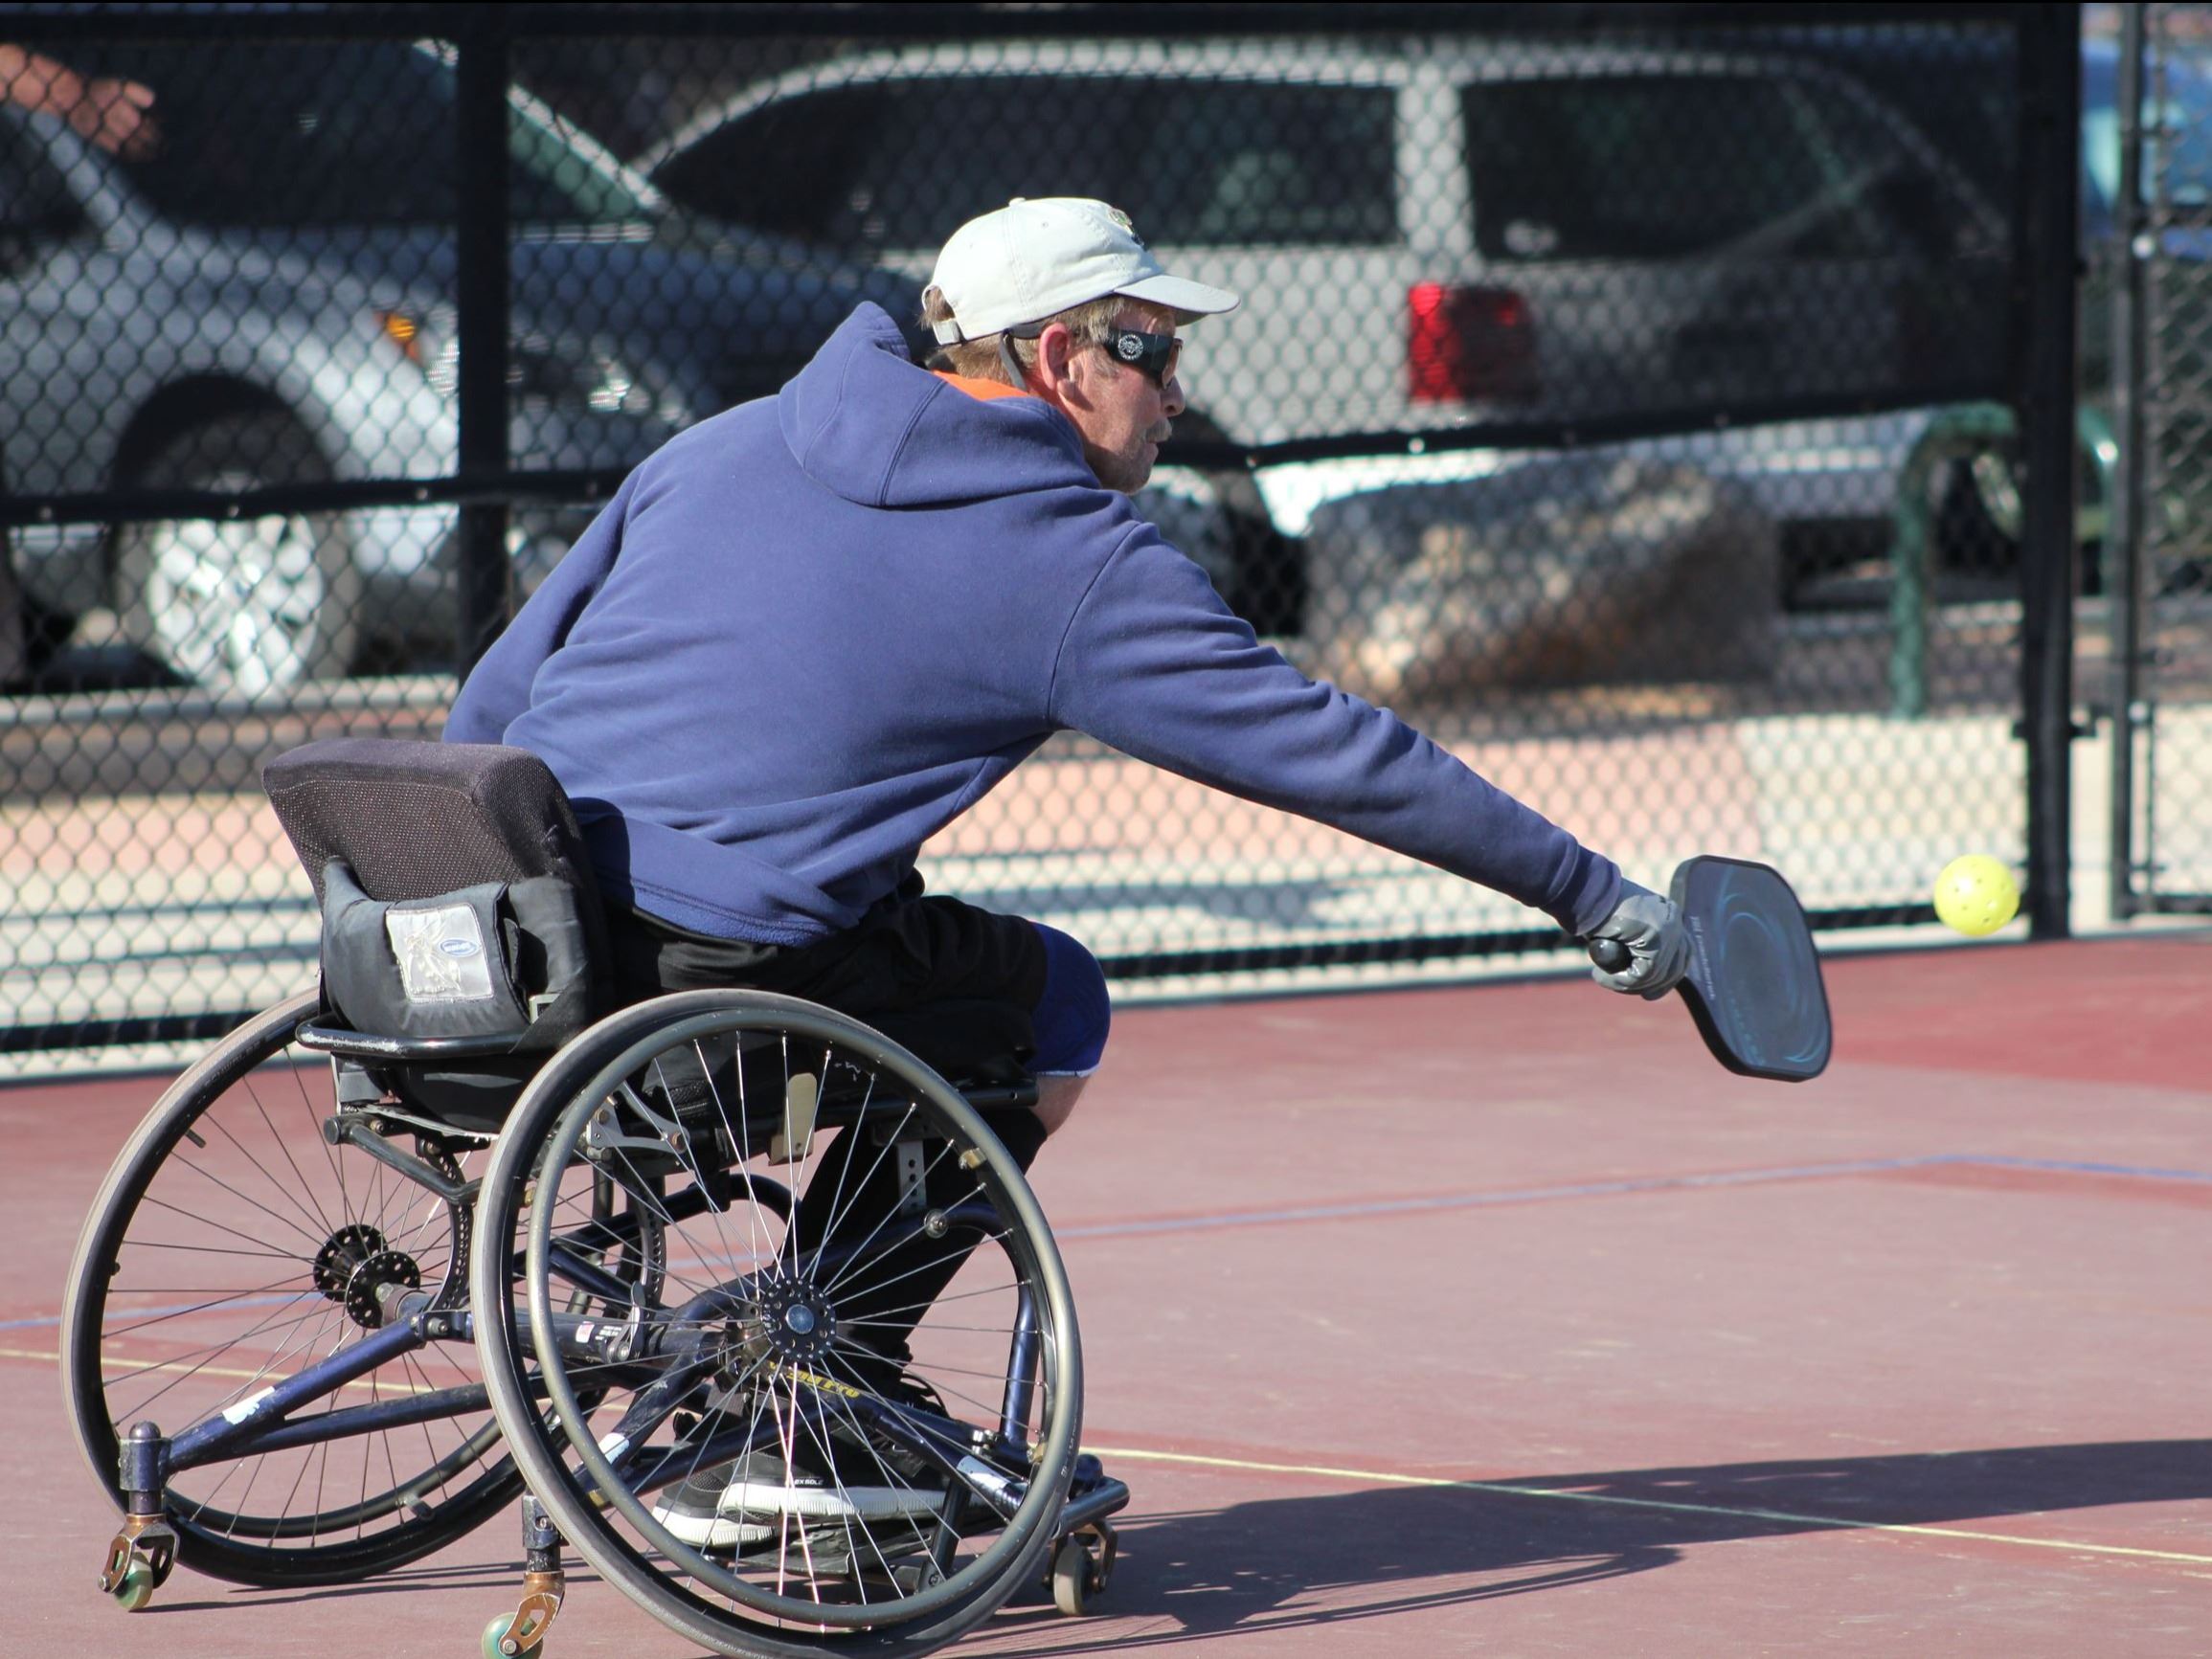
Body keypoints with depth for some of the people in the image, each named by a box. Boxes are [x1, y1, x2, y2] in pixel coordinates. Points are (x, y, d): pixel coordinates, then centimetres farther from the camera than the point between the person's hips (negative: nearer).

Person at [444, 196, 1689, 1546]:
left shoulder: (724, 446, 19)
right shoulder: (1077, 566, 2)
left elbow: (493, 702, 19)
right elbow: (1336, 754, 3)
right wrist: (1593, 895, 10)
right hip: (729, 970, -7)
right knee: (1053, 1001, 18)